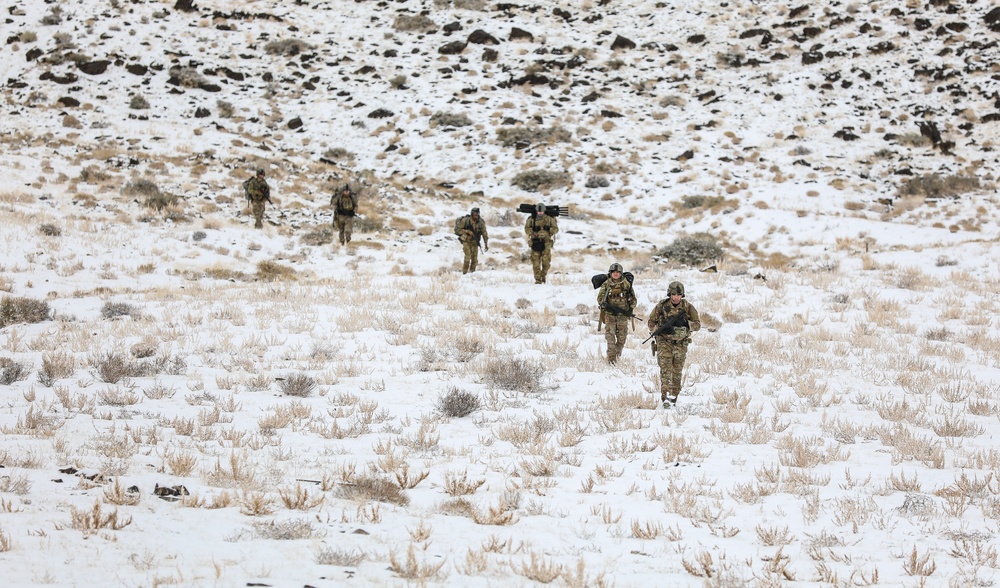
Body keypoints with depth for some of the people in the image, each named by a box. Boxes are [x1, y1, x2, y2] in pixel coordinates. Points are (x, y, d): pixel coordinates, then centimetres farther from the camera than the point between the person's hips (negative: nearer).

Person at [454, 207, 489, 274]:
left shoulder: (481, 222, -4)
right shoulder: (465, 220, -13)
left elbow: (484, 233, 3)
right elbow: (457, 229, -8)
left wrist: (486, 244, 0)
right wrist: (467, 232, -20)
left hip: (475, 243, 4)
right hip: (466, 241, -4)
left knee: (474, 259, 1)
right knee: (468, 256, -18)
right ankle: (464, 273, -10)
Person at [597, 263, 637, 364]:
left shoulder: (626, 284, 3)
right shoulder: (606, 284, 1)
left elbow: (633, 299, 10)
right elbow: (600, 298, -1)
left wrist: (630, 309, -4)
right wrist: (607, 306, -20)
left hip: (623, 315, 1)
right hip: (610, 314, -1)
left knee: (622, 337, 7)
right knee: (610, 337, -9)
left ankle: (618, 354, 28)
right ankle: (611, 357, -8)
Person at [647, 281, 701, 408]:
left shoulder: (688, 307, -3)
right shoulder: (661, 306, -5)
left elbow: (697, 324, -2)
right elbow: (650, 322, 1)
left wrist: (686, 323, -22)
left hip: (680, 344, 2)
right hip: (664, 342, -2)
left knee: (677, 371, 8)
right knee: (665, 369, -14)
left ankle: (674, 396, 21)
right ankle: (665, 397, -21)